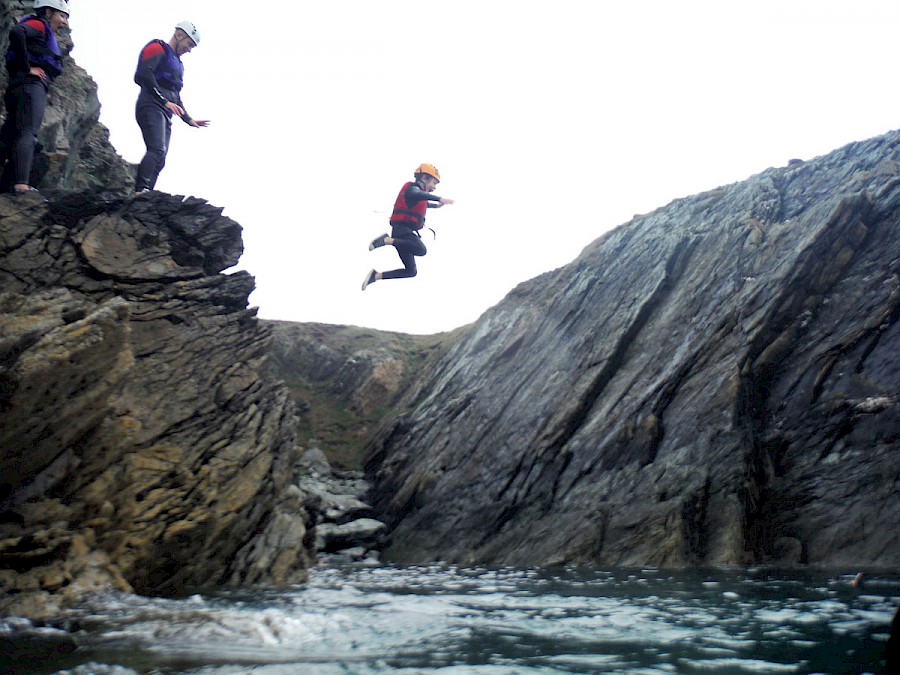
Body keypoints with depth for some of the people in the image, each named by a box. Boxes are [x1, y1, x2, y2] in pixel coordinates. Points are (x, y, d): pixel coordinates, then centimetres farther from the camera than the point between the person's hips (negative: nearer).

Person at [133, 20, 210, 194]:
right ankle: (140, 191, -38)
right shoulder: (157, 48, 4)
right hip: (152, 107, -9)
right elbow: (144, 75, -13)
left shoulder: (177, 64, 31)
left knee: (159, 160, -4)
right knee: (157, 150, -27)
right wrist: (165, 101, -18)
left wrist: (189, 119, 28)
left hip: (165, 114, 9)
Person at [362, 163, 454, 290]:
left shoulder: (417, 190, 25)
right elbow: (416, 195, -30)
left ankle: (376, 276, 9)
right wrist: (439, 198, -38)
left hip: (405, 233, 10)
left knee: (411, 271, 9)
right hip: (402, 229, -10)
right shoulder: (412, 188, -4)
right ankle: (387, 240, -30)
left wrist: (436, 205, 58)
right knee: (421, 250, -37)